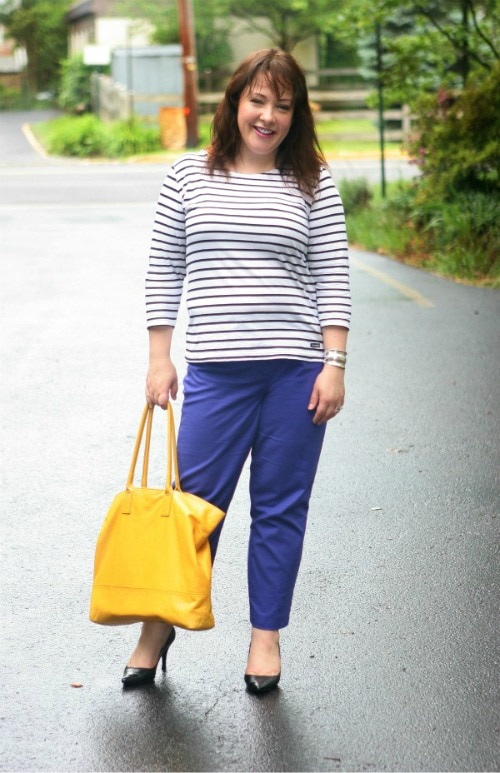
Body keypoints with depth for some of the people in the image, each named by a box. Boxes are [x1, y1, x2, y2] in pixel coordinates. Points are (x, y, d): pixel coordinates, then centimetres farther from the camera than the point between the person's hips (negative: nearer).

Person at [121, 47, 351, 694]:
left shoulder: (313, 183, 5)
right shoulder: (189, 176, 5)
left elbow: (332, 279, 3)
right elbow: (163, 273, 8)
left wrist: (334, 364, -4)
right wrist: (159, 359, 4)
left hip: (296, 369, 0)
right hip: (215, 370, 0)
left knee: (281, 507, 7)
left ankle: (266, 634, 21)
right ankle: (159, 625, 19)